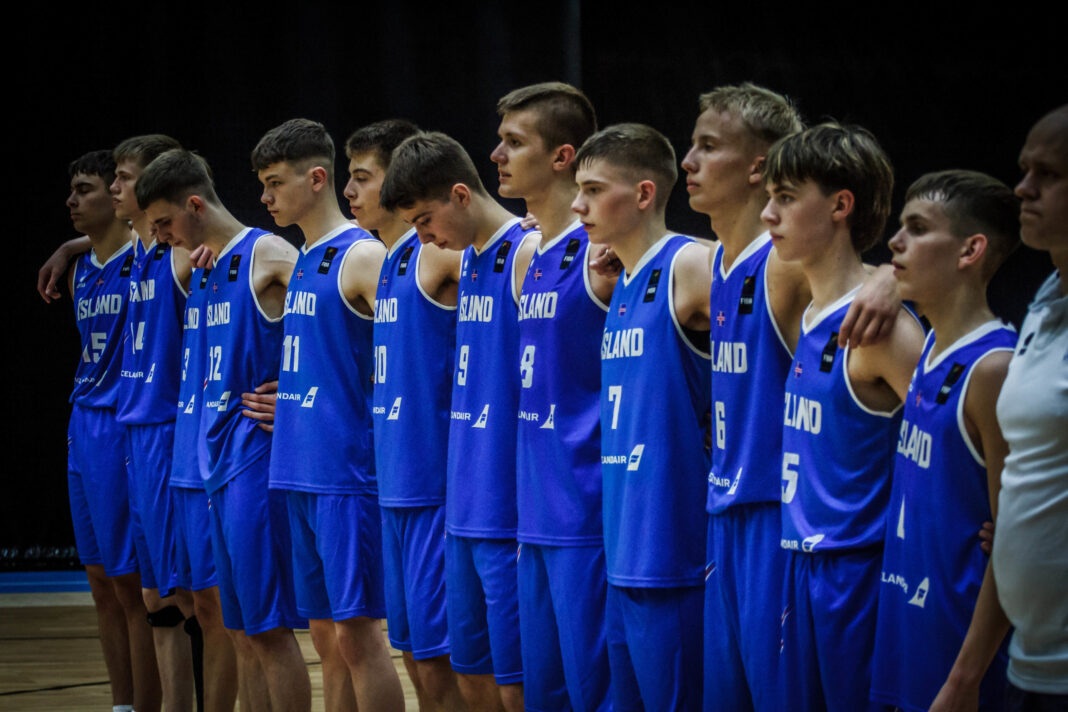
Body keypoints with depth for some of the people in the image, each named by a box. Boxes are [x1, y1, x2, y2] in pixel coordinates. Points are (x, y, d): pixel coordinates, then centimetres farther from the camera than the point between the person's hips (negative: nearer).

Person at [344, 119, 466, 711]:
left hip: (437, 479, -8)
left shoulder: (441, 253, -12)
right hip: (395, 484, 8)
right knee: (415, 652, 12)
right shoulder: (381, 263, 14)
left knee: (438, 658, -6)